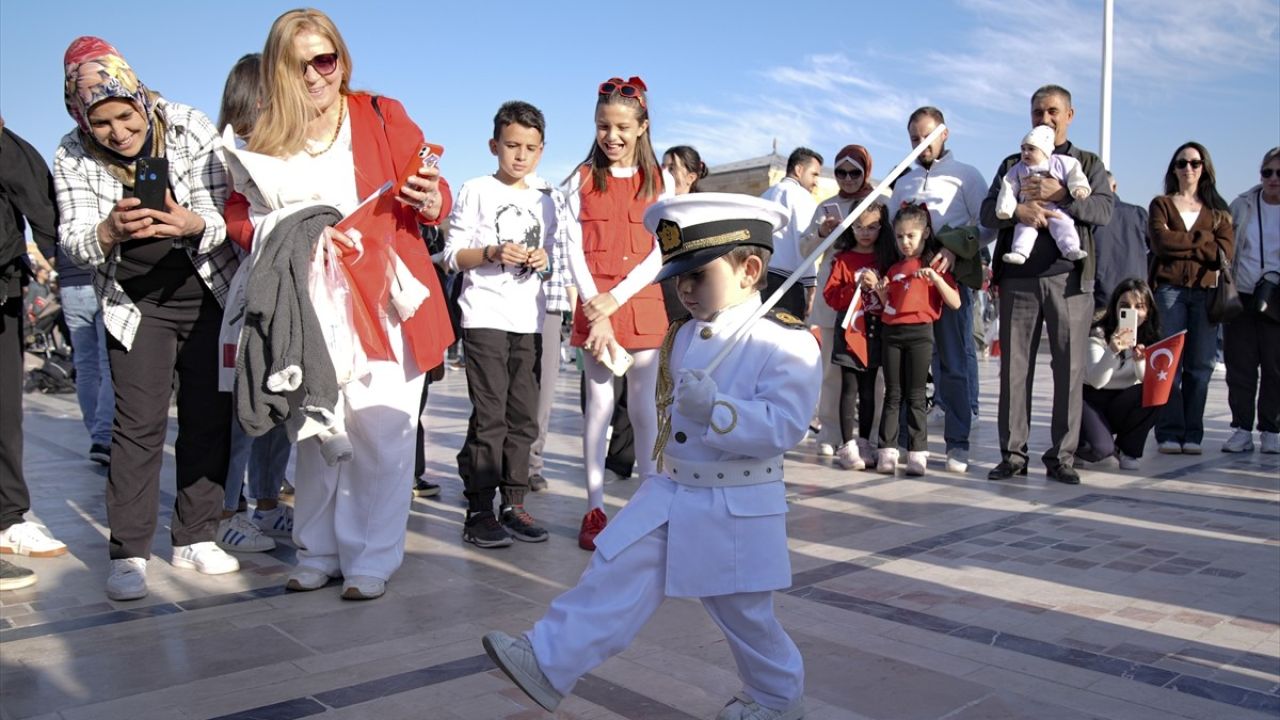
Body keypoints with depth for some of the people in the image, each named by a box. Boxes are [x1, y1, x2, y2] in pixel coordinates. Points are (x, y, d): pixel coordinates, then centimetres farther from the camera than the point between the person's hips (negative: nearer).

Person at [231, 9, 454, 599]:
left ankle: (372, 560, 8)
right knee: (317, 432, 9)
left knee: (379, 431, -3)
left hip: (384, 301, -2)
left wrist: (430, 200, -23)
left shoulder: (381, 115, 3)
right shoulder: (267, 137, 8)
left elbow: (432, 197, 1)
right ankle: (318, 552, 23)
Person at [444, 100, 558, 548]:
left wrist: (543, 258, 0)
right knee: (490, 415, -9)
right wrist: (493, 253, -18)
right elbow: (453, 255, -1)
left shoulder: (544, 200, 17)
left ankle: (513, 504, 15)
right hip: (485, 315, -5)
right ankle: (478, 511, -1)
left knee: (523, 416, 6)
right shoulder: (476, 191, 3)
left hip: (530, 319, 5)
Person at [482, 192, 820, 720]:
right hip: (669, 490, 6)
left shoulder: (787, 343, -16)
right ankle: (549, 663, 5)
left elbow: (784, 424, -25)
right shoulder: (681, 337, 8)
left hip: (737, 508, -6)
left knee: (743, 613, 10)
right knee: (616, 572, -1)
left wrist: (714, 409, -33)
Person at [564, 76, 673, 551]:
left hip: (642, 302, 1)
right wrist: (597, 309, -11)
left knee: (643, 405, 7)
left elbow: (661, 253, -1)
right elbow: (575, 250, -1)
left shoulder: (660, 181, 5)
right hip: (594, 306, 0)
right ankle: (595, 509, 7)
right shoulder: (582, 180, 5)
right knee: (599, 403, 1)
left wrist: (617, 297, -12)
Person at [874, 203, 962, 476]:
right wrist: (881, 292, 0)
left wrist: (935, 277, -17)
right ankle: (887, 452, 5)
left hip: (919, 332, -4)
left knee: (915, 395, -1)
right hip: (891, 332, 4)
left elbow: (955, 303, -6)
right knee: (893, 394, 5)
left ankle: (917, 453, 3)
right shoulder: (893, 268, 15)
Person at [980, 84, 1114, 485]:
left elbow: (1104, 210, -1)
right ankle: (1012, 455, 6)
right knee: (1015, 367, 0)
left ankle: (1061, 457, 6)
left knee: (1069, 369, -1)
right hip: (1018, 277, 1)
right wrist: (1018, 211, -15)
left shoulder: (1087, 164, 16)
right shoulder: (1012, 165, 19)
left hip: (1070, 278, -1)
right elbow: (988, 213, 6)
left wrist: (1059, 195, -15)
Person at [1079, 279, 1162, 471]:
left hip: (1124, 402, 4)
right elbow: (1096, 381, -28)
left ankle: (1127, 448, -4)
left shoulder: (1150, 340, -3)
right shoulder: (1098, 336, -16)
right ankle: (1075, 442, 9)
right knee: (1100, 449, -30)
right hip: (1092, 398, -4)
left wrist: (1140, 361, -36)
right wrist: (1112, 351, -45)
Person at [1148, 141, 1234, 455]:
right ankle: (1170, 433, -4)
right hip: (1169, 288, -2)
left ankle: (1192, 434, 5)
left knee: (1200, 365, 0)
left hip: (1206, 290, 2)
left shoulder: (1217, 209, 17)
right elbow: (1161, 243, -6)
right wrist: (1202, 239, -1)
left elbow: (1225, 252, 0)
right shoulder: (1161, 204, 13)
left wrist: (1180, 243, -6)